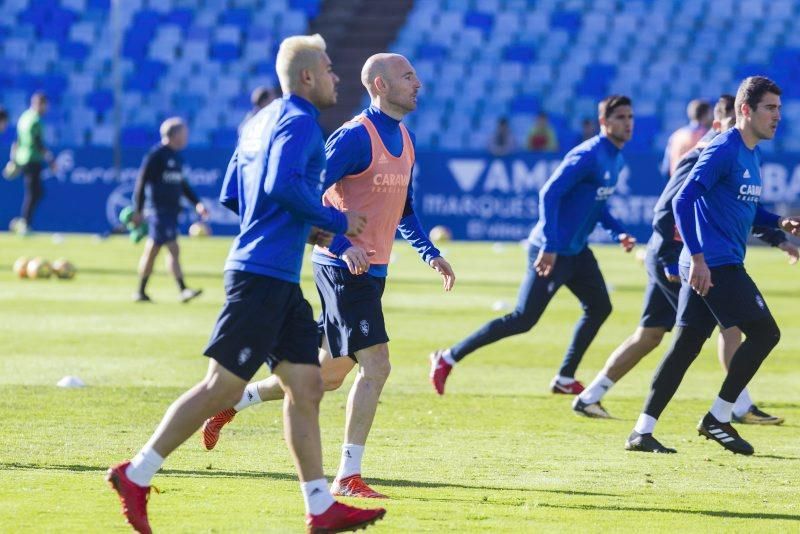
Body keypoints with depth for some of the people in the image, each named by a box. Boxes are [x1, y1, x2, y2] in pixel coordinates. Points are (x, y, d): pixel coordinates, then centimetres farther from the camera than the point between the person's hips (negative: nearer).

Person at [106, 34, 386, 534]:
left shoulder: (261, 121, 19)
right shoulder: (298, 121, -10)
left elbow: (231, 196, 22)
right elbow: (282, 184, -26)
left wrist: (303, 227, 22)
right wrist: (336, 222, -15)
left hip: (280, 281, 10)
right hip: (264, 275, -10)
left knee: (306, 385, 7)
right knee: (223, 385, -8)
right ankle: (136, 475, -3)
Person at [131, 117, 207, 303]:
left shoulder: (176, 157, 16)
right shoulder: (156, 155, -10)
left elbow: (182, 183, 26)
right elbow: (142, 181, -11)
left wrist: (196, 203, 16)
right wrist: (138, 211, -13)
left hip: (171, 210, 9)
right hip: (158, 209, -9)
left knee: (152, 251, 12)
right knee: (173, 249, -13)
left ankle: (141, 292, 16)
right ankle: (182, 290, -14)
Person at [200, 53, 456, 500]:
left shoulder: (406, 140, 13)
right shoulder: (354, 137, -15)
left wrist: (430, 253, 12)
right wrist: (343, 245, -28)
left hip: (372, 270, 9)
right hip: (343, 267, -9)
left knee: (332, 372, 14)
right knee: (376, 364, -14)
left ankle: (233, 400, 30)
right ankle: (348, 477, -9)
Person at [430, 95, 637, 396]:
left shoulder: (616, 159, 9)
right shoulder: (588, 156, -20)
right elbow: (549, 194, -26)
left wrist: (618, 232, 10)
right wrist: (549, 247, -29)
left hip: (576, 250, 9)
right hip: (553, 252, -9)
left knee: (599, 307, 10)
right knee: (523, 320, -7)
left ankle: (565, 379, 20)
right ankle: (447, 359, 2)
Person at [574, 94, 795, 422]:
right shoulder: (701, 159, -16)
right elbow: (665, 211, -21)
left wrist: (779, 239, 20)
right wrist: (672, 262, -24)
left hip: (669, 259, 10)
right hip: (674, 257, -10)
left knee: (650, 334, 13)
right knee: (730, 320, -7)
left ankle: (589, 398, 16)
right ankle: (741, 407, -3)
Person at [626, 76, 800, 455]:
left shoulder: (752, 155, 17)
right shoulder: (723, 150, -13)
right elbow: (683, 201, -19)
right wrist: (698, 258, -24)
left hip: (718, 264, 9)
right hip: (712, 264, -9)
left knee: (686, 345, 6)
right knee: (764, 331, -9)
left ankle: (643, 431, 6)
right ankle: (718, 418, -2)